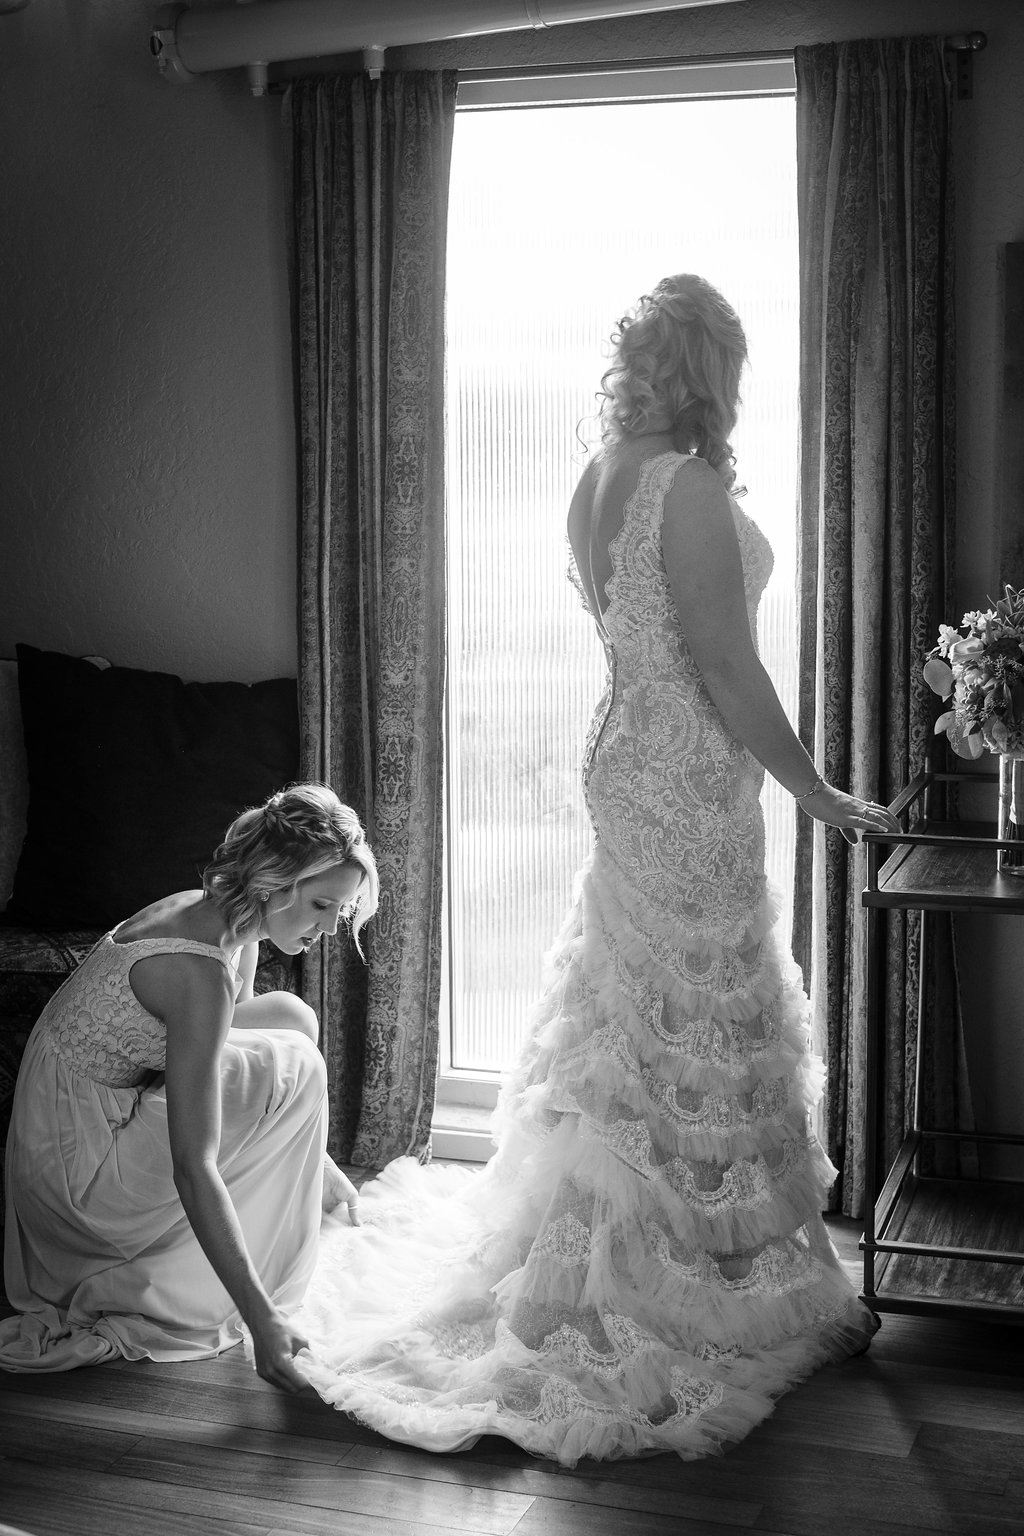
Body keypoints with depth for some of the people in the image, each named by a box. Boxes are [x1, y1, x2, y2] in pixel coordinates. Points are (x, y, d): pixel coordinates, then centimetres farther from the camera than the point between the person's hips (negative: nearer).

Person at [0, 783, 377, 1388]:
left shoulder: (202, 911, -1)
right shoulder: (202, 973, -29)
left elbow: (218, 1046, 17)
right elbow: (193, 1169, -32)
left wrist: (315, 1161, 21)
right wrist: (261, 1318, -32)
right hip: (78, 1166, -9)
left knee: (292, 1017, 7)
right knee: (293, 1065, -10)